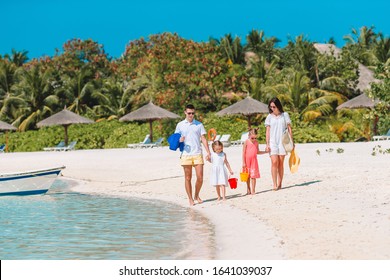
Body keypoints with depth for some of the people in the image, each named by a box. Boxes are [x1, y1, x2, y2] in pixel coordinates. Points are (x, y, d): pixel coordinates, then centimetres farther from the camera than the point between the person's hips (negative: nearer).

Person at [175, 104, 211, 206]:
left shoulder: (199, 124, 9)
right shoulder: (180, 125, 8)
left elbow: (203, 139, 8)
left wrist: (208, 153, 0)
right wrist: (179, 140, -12)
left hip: (198, 154, 0)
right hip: (186, 155, 0)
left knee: (200, 177, -4)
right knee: (188, 178, 1)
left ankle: (196, 196, 18)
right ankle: (190, 199, 9)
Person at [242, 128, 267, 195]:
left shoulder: (256, 142, 4)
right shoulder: (246, 142, -8)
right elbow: (243, 152, -7)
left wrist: (265, 152, 11)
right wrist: (243, 162, -10)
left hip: (254, 161, 2)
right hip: (247, 161, -2)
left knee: (253, 176, -2)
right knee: (248, 176, 7)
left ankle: (253, 190, 1)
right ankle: (248, 189, 19)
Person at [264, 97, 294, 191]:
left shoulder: (285, 115, 6)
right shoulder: (269, 117, 6)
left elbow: (289, 128, 8)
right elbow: (267, 131, 6)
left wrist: (291, 141, 3)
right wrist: (267, 144, -2)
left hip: (283, 141, 0)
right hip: (272, 142, 0)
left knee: (281, 163, 2)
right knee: (274, 162, -11)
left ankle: (279, 184, 8)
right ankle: (275, 184, -13)